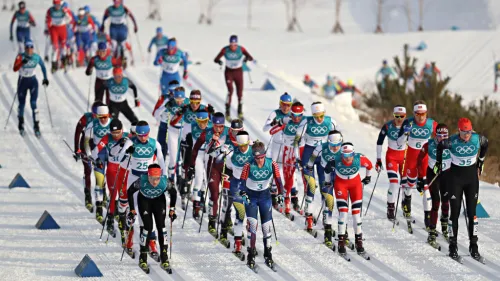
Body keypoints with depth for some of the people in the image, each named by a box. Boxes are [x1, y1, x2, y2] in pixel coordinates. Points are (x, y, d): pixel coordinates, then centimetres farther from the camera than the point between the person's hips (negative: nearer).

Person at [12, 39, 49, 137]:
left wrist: (45, 78, 10)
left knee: (33, 103, -12)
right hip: (22, 81, 0)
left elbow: (43, 66, 10)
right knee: (22, 104, 9)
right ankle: (21, 125, 30)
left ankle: (36, 126, -11)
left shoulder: (37, 57, -9)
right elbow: (15, 69, -28)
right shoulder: (21, 57, -16)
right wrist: (22, 63, -46)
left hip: (33, 81, 0)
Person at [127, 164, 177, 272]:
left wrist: (172, 209, -7)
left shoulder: (164, 182, -33)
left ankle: (164, 257, -2)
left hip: (159, 200, 1)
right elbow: (130, 192, -18)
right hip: (144, 200, -1)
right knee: (148, 226, -13)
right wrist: (132, 210, -17)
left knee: (161, 225, -11)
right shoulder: (142, 181, -36)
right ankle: (143, 257, 2)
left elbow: (173, 193, -11)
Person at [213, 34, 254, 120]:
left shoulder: (241, 49, -14)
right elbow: (216, 59, -14)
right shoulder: (225, 50, -15)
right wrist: (219, 61, -38)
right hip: (229, 72, -1)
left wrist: (247, 58, -42)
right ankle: (227, 112, -10)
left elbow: (251, 58, -18)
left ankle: (240, 112, 27)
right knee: (230, 91, -21)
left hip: (239, 72, 1)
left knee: (240, 93, 2)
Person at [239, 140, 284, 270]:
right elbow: (242, 182, -22)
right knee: (252, 224, -15)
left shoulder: (272, 165, -16)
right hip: (250, 196, -2)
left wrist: (281, 194, -19)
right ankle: (251, 256, -8)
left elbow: (278, 180, -8)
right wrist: (243, 194, -39)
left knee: (267, 225, 3)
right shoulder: (248, 166, -21)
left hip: (265, 196, 2)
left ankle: (268, 254, 19)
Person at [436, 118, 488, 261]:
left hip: (472, 176, 2)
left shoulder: (478, 139, -14)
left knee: (472, 212, 1)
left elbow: (485, 144, 11)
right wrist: (439, 162, 14)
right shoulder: (452, 141, -18)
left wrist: (480, 162, 17)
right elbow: (440, 146, 4)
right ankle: (453, 247, 6)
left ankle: (474, 246, 6)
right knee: (455, 212, -2)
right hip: (455, 176, -2)